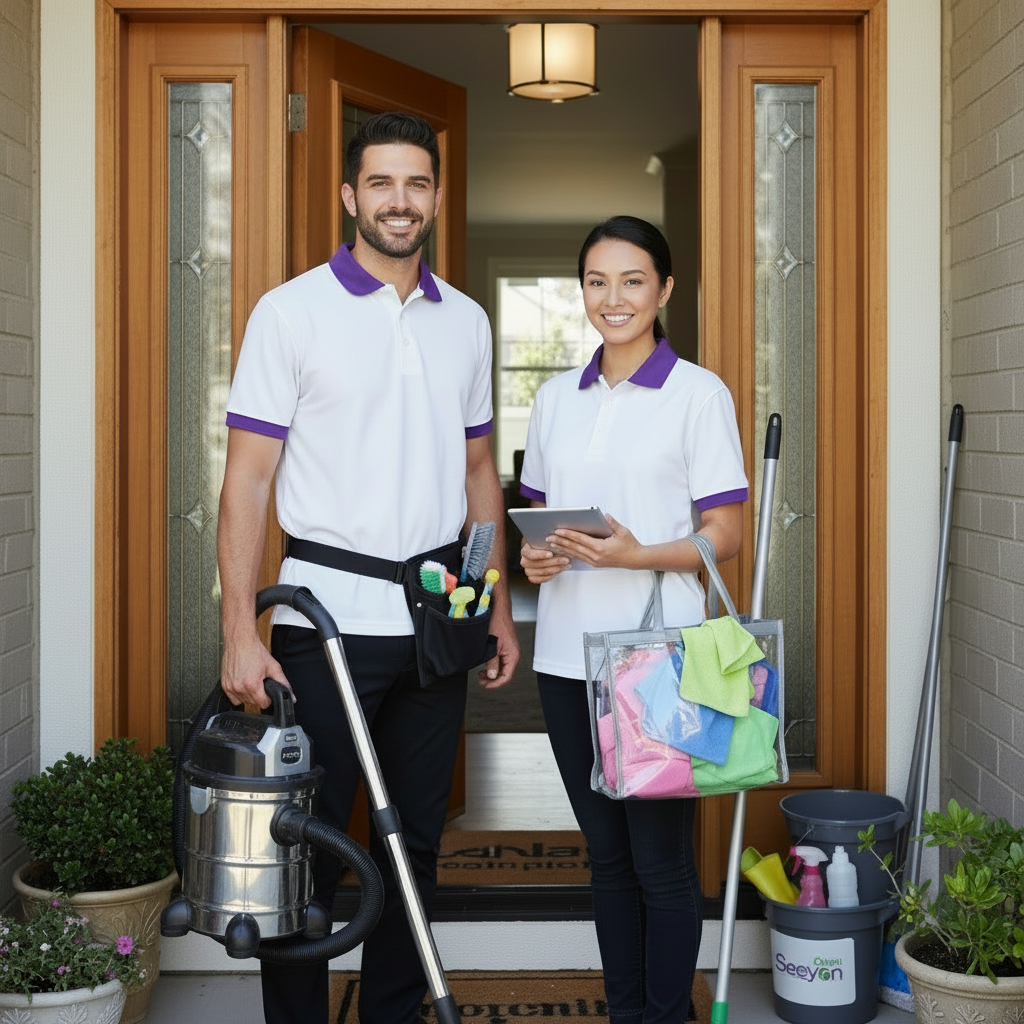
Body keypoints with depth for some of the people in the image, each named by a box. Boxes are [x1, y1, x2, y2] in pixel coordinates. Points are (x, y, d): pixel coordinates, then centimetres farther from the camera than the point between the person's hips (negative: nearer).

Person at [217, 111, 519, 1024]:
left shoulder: (466, 321, 11)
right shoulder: (291, 312, -3)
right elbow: (248, 478, -7)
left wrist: (499, 607, 12)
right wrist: (240, 632, -14)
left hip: (436, 623, 5)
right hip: (327, 621, -4)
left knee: (414, 842, 13)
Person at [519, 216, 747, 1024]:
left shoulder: (699, 394, -3)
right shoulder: (556, 397, 12)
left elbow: (725, 535, -5)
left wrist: (636, 554, -20)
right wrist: (535, 556, -4)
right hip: (567, 653, 5)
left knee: (660, 858, 0)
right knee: (605, 853, 13)